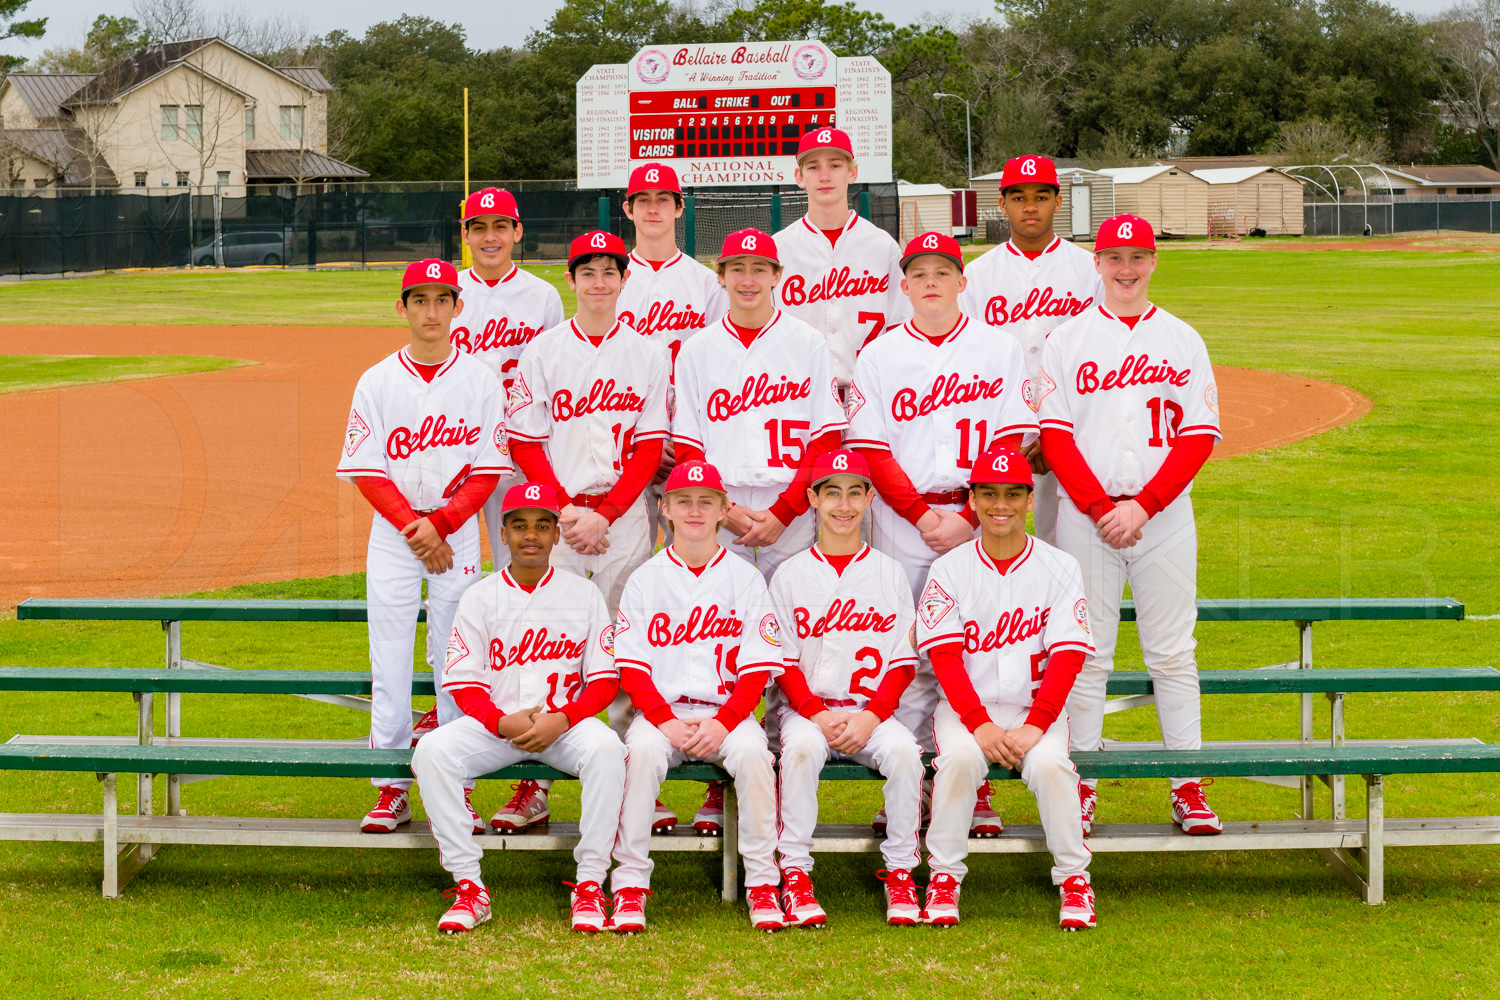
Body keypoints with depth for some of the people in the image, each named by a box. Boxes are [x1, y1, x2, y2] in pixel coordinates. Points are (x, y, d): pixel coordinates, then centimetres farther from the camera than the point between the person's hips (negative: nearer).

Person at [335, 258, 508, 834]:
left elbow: (489, 470, -2)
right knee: (389, 661, -1)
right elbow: (365, 470, -2)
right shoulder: (377, 382, 2)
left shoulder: (480, 382, 1)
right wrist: (413, 526, -13)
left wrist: (441, 524, -13)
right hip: (393, 529, 1)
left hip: (459, 528, -1)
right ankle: (392, 790, 4)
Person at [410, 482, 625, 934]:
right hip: (492, 722, 1)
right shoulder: (480, 597, 7)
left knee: (605, 748, -34)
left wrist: (562, 719, -16)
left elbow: (605, 680, 2)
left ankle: (590, 885, -26)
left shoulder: (584, 594, 6)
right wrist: (502, 722, -18)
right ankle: (469, 887, -23)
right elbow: (464, 684, 2)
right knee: (431, 751, -28)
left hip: (567, 722, -1)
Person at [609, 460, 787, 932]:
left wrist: (722, 723, -14)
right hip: (660, 710, 0)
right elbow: (632, 669, 2)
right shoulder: (645, 580, 8)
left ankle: (762, 885, -21)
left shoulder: (744, 578, 7)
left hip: (728, 711, 0)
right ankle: (630, 885, -26)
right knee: (642, 751, -32)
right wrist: (668, 723, -14)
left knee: (751, 752, -32)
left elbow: (757, 670, 2)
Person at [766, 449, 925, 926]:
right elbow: (783, 662, 3)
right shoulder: (791, 574, 7)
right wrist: (818, 715, -14)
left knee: (903, 749, -31)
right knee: (801, 746, -34)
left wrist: (871, 716, -11)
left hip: (873, 711, 1)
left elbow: (902, 661, 6)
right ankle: (795, 875, -26)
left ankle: (900, 873, -17)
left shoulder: (889, 573, 10)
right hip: (804, 708, -1)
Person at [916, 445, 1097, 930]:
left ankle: (1073, 879, -14)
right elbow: (945, 656, -6)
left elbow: (1067, 656, -5)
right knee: (959, 757, -32)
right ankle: (943, 877, -17)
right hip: (965, 707, 0)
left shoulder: (1059, 568, 3)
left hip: (1038, 708, 0)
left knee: (1049, 763, -30)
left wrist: (1034, 727, -18)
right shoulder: (950, 570, 3)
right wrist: (980, 724, -20)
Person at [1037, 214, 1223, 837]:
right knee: (1087, 652, 1)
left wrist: (1143, 506, -11)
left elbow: (1200, 436, 1)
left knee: (1172, 652, 2)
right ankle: (1082, 785, 6)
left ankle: (1188, 789, 6)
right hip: (1085, 514, -1)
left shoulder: (1183, 341, 8)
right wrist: (1101, 509, -12)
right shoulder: (1067, 341, 5)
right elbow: (1053, 435, -1)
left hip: (1165, 513, 1)